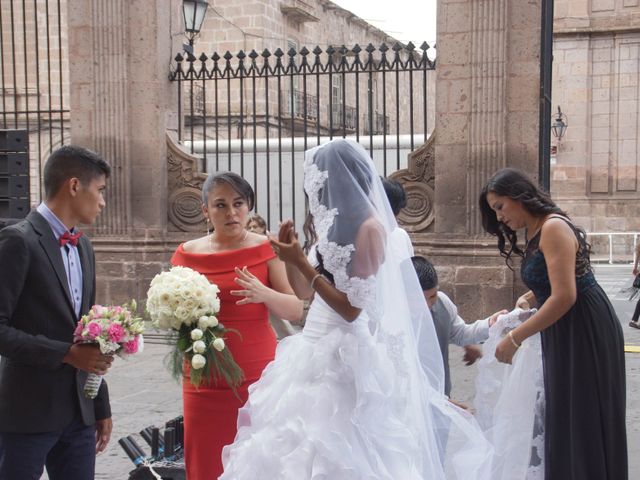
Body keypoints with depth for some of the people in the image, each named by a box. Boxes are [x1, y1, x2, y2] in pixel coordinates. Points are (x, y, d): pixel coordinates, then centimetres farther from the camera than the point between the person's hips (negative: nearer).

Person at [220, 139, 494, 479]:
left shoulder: (368, 227, -14)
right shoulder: (336, 225, 12)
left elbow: (351, 308, -18)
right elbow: (306, 292, 19)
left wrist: (300, 261, -16)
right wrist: (290, 256, 3)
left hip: (345, 354, -9)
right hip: (318, 348, 9)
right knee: (306, 448, 12)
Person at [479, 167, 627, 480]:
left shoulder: (553, 228, -18)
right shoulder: (534, 233, 11)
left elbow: (565, 296, -25)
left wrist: (514, 339, -22)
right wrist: (532, 298, -2)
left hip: (586, 331, -9)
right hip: (562, 335, 9)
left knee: (583, 418, -2)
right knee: (563, 417, 13)